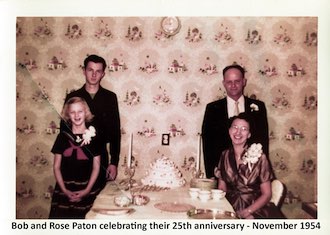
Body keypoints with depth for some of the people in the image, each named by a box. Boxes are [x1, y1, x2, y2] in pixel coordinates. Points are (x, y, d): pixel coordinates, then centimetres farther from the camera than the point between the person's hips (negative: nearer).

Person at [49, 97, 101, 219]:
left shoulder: (93, 136, 0)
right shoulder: (63, 136, 3)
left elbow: (96, 167, 1)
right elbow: (56, 167, 5)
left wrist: (87, 190, -8)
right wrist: (64, 190, -5)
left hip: (87, 190, -1)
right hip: (64, 190, 1)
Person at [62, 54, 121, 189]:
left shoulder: (110, 97, 3)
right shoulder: (73, 97, 3)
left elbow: (115, 132, 3)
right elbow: (64, 129, 6)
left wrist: (114, 162, -2)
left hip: (101, 158, 0)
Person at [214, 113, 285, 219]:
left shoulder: (259, 157, -6)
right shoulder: (225, 156, 5)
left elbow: (266, 194, -3)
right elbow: (221, 188, 10)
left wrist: (247, 211, -16)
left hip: (255, 207, -2)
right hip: (231, 207, 3)